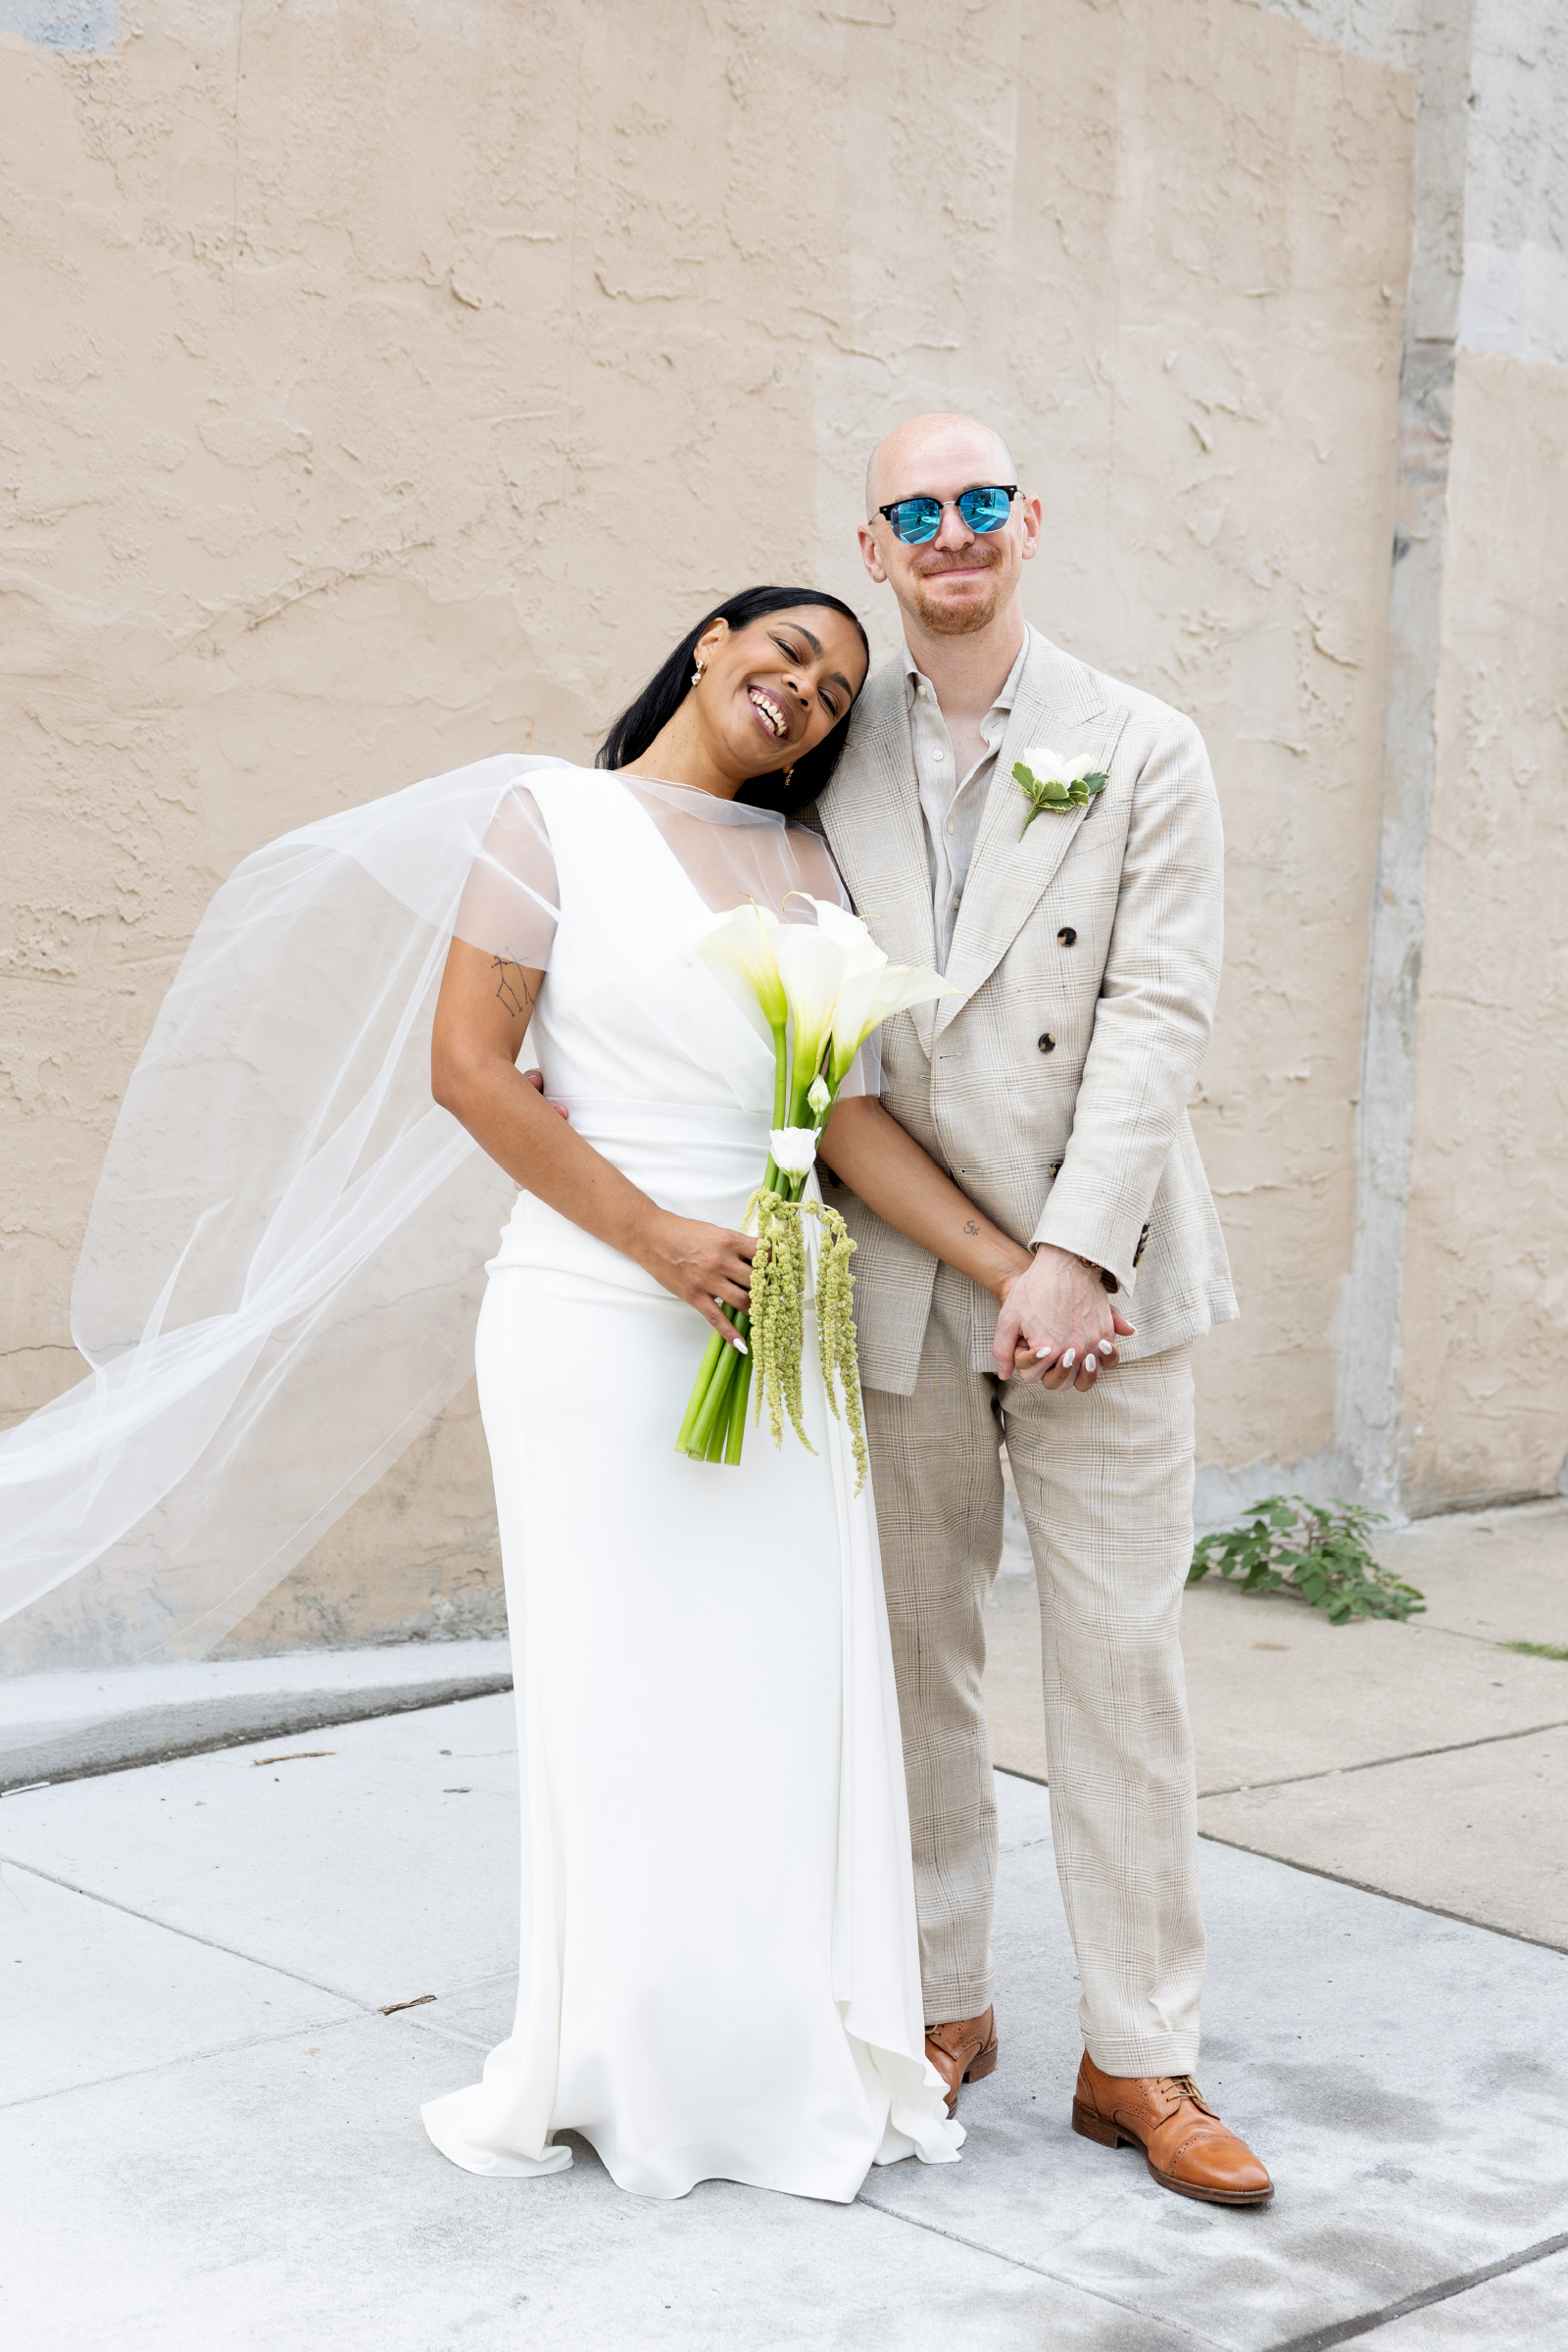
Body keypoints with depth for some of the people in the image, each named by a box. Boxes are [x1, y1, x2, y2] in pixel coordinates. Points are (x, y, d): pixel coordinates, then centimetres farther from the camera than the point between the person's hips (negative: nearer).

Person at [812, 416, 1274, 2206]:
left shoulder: (1143, 752, 0)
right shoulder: (836, 765, 6)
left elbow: (1160, 1015, -8)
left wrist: (1073, 1257, -17)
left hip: (1094, 1277, -2)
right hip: (899, 1278, 2)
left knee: (1120, 1663, 2)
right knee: (915, 1655, 11)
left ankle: (1137, 2057, 13)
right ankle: (941, 2006, 26)